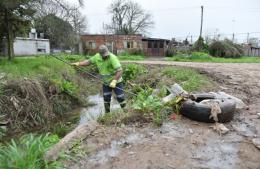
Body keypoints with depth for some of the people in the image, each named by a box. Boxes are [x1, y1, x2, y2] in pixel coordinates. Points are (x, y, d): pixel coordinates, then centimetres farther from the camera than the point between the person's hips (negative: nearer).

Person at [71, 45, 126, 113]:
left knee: (120, 97, 0)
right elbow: (89, 61, 8)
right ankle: (107, 113, 28)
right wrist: (78, 63, -4)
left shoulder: (112, 57, -27)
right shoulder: (97, 57, -7)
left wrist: (114, 81, -40)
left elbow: (120, 70, -34)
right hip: (106, 82, 5)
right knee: (106, 99, 11)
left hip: (116, 81, -5)